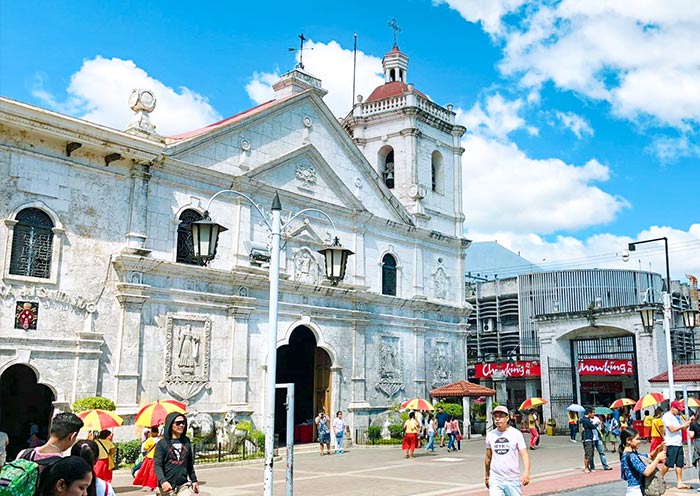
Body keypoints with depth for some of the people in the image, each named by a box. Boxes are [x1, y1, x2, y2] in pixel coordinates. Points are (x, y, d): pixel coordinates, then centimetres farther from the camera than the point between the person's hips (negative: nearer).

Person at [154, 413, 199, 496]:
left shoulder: (186, 442, 10)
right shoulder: (162, 444, -3)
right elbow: (157, 465, -10)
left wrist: (194, 480, 19)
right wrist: (163, 481, -25)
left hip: (184, 484, 2)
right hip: (167, 486, -2)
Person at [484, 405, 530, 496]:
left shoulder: (516, 433, -3)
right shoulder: (490, 435, 6)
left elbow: (524, 454, -10)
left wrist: (526, 472, -24)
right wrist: (486, 475, 21)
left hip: (513, 479, -1)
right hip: (495, 479, 2)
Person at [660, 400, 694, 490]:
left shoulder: (677, 417, 18)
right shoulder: (667, 416, -9)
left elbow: (684, 427, 18)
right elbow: (672, 429, -17)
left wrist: (689, 421, 3)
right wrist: (683, 425, -13)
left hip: (679, 443, 8)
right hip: (671, 444, -8)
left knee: (679, 464, 7)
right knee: (668, 464, -5)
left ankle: (679, 483, 11)